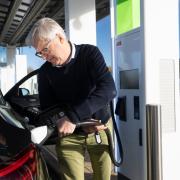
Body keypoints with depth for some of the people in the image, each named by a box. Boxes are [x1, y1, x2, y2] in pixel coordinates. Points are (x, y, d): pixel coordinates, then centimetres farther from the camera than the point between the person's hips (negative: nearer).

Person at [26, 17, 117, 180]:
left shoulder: (90, 53, -13)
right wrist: (83, 124, -18)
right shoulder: (45, 72, -5)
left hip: (101, 128, 0)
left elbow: (109, 89, -27)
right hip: (69, 134, 1)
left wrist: (73, 117, -36)